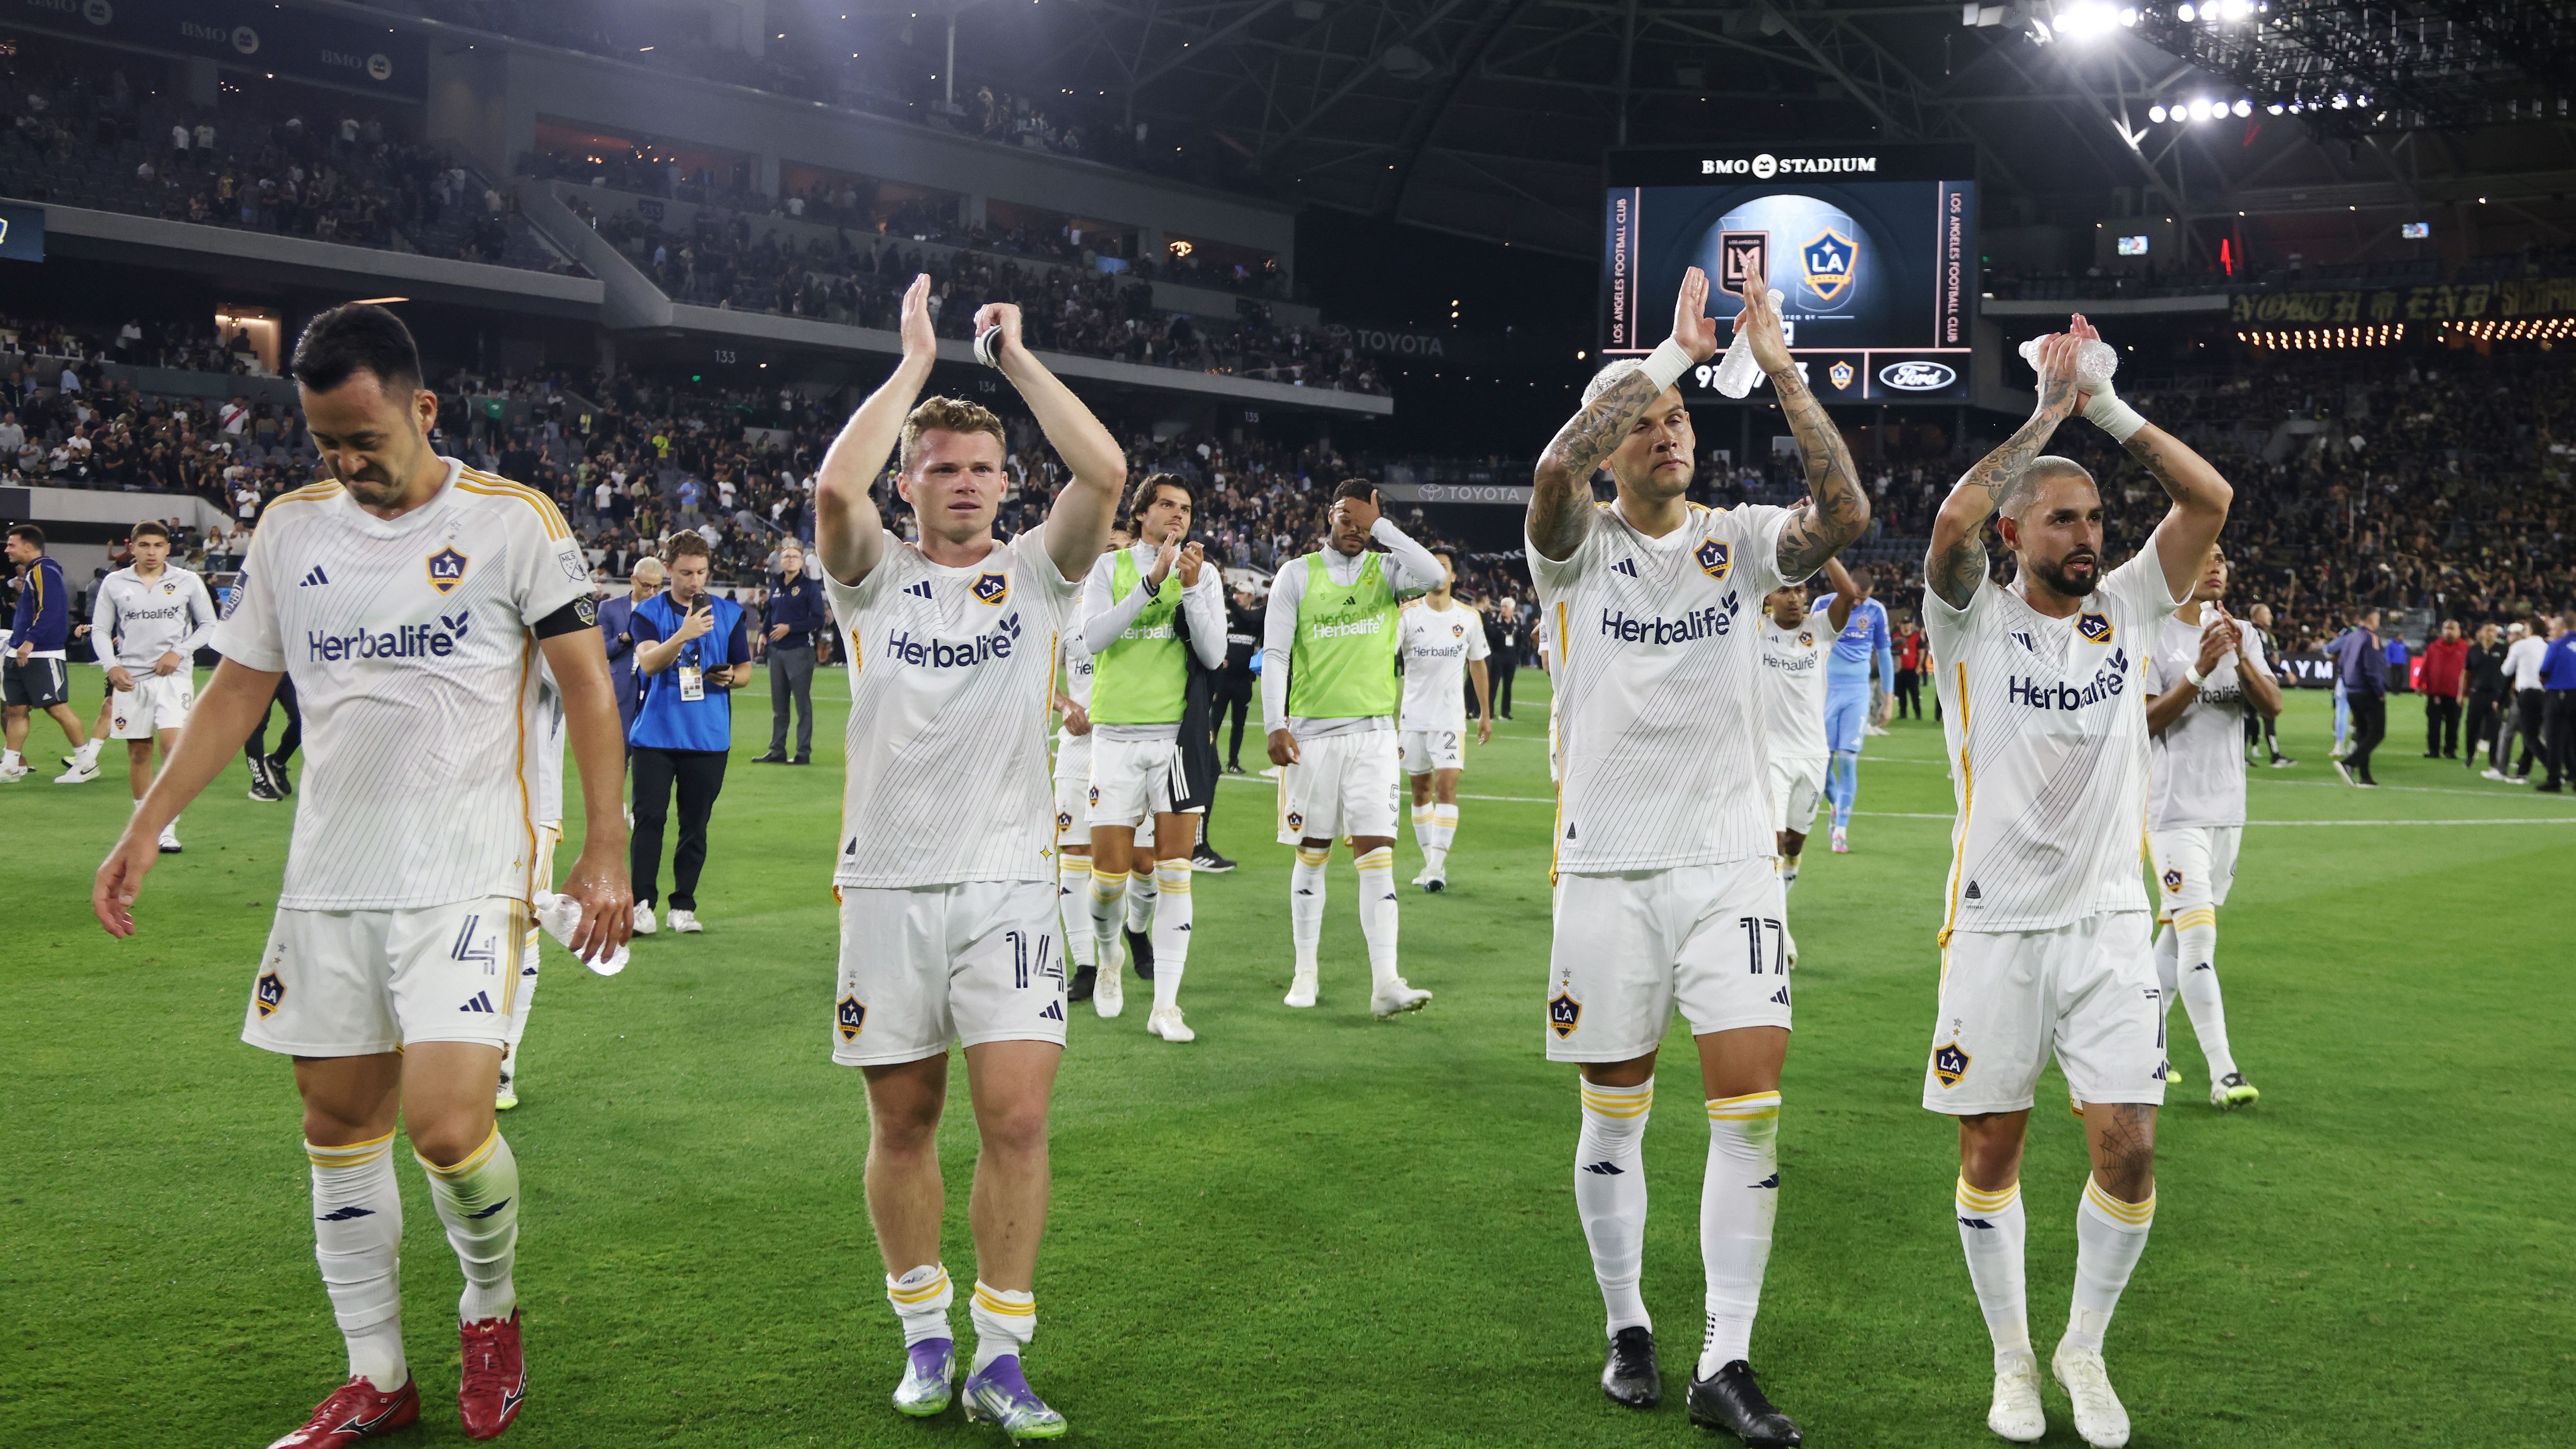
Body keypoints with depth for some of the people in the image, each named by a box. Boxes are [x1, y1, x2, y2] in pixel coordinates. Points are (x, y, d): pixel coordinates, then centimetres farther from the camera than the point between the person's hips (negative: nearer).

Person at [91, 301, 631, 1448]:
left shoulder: (514, 522, -5)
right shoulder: (292, 527, 8)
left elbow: (585, 685, -2)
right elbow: (238, 688, 14)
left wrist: (605, 849, -7)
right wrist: (147, 825, 9)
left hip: (465, 876, -5)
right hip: (329, 879, 5)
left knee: (446, 1124, -16)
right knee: (341, 1124, 8)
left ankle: (491, 1304, 14)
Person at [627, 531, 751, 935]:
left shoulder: (729, 613, 9)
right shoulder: (649, 612, 1)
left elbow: (745, 669, 17)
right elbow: (648, 663, -16)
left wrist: (730, 678, -6)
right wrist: (684, 635, -31)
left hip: (709, 738, 2)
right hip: (655, 732, -2)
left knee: (696, 823, 5)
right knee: (649, 819, -7)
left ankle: (683, 907, 12)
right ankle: (642, 904, -1)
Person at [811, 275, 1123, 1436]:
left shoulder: (1037, 572, 7)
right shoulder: (875, 578, 6)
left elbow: (1105, 472, -11)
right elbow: (834, 486, -16)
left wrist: (1015, 357, -4)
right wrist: (916, 363, -7)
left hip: (1005, 884, 0)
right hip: (886, 885, 0)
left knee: (1016, 1119, -8)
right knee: (903, 1122, 8)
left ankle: (1001, 1356, 2)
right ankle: (924, 1331, 24)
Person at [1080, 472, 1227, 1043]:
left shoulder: (1204, 575, 8)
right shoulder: (1110, 567, 5)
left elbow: (1213, 655, -3)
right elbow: (1093, 637, -11)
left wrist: (1191, 587, -13)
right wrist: (1153, 581, -17)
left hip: (1178, 734, 1)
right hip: (1117, 734, -1)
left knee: (1174, 872, -2)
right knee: (1110, 869, -3)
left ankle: (1165, 1006, 2)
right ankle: (1105, 948, 30)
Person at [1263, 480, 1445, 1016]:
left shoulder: (1387, 570, 5)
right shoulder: (1297, 575, 3)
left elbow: (1432, 575, -18)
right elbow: (1275, 654, 0)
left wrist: (1380, 527, -14)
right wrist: (1276, 725, -9)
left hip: (1373, 732, 0)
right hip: (1312, 731, 0)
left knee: (1377, 855, -7)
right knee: (1312, 853, 8)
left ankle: (1384, 984, -11)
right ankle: (1305, 972, 20)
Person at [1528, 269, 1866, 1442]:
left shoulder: (1738, 540, 5)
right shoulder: (1579, 546, -1)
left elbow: (1846, 517, -13)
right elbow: (1554, 472, -24)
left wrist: (1783, 375, -15)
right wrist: (1668, 352, -20)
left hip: (1729, 863, 1)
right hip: (1609, 869, -1)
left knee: (1751, 1108, -6)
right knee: (1614, 1117, 8)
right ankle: (1628, 1331, 25)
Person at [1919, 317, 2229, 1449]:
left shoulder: (2127, 609, 7)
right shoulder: (1977, 622, -2)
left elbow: (2210, 499, -2)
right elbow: (1953, 519, -22)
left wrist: (2109, 408, -5)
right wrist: (2046, 411, -13)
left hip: (2108, 923, 2)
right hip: (1996, 926, -2)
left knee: (2127, 1146, -4)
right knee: (1991, 1149, 5)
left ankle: (2084, 1349, 17)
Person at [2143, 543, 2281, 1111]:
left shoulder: (2241, 635, 11)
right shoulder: (2151, 638, -7)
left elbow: (2273, 706, 0)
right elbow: (2142, 722, -14)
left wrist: (2241, 659, -17)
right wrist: (2199, 672, -23)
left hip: (2227, 808, 7)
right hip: (2173, 807, -6)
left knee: (2178, 931, 12)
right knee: (2199, 934, -12)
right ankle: (2222, 1072, -13)